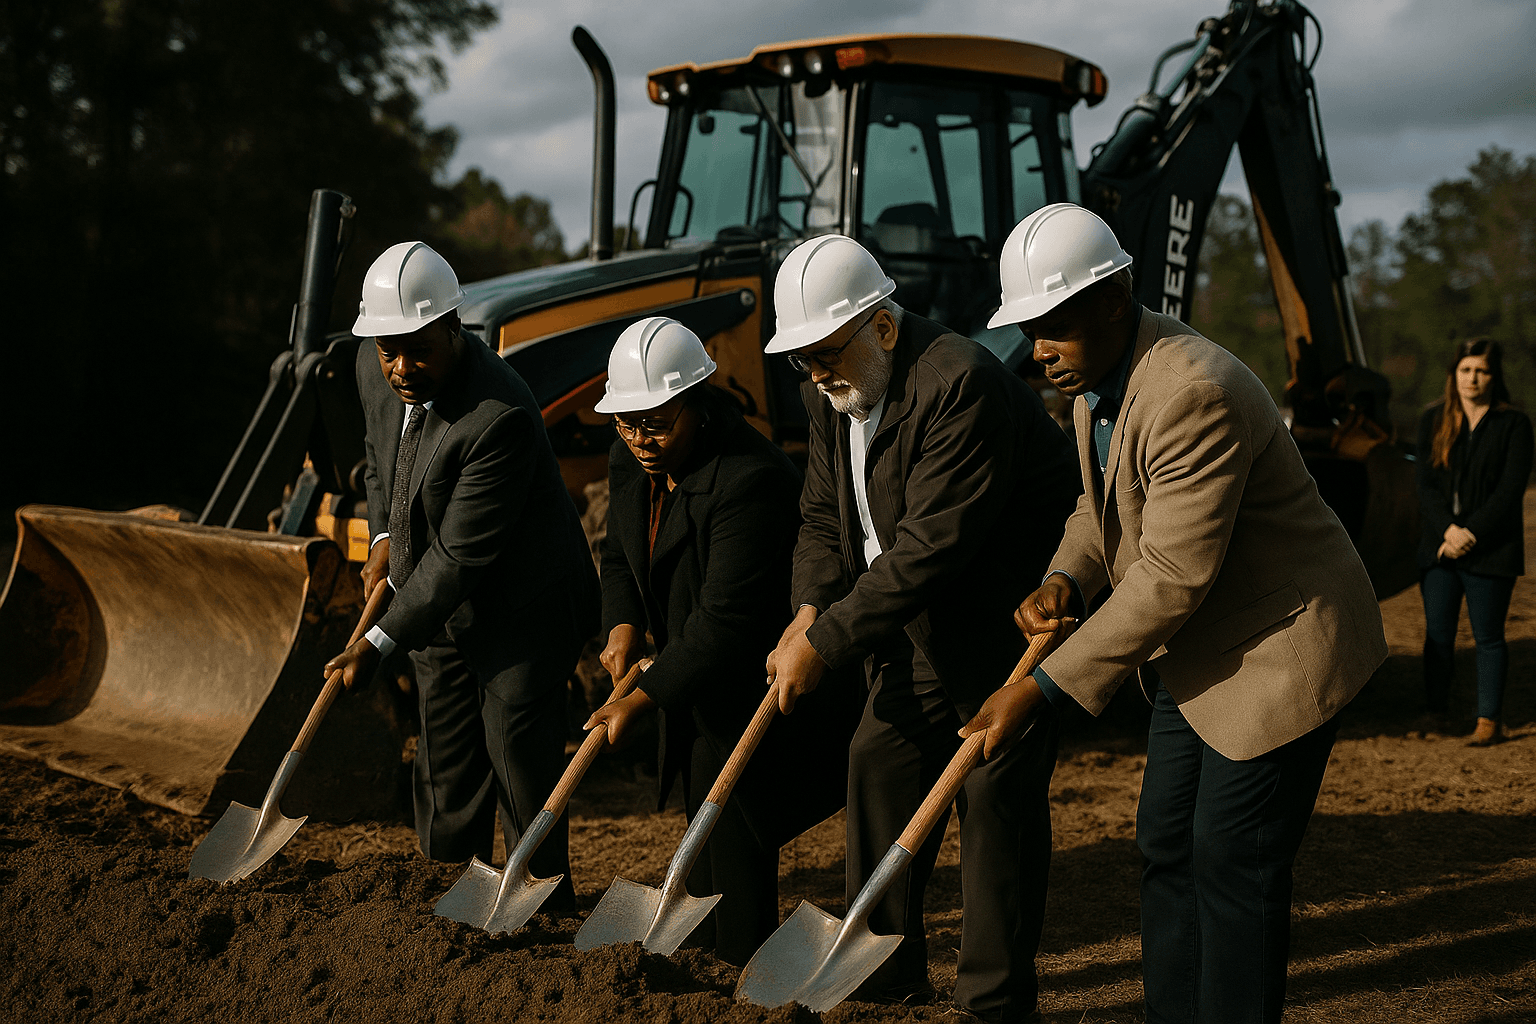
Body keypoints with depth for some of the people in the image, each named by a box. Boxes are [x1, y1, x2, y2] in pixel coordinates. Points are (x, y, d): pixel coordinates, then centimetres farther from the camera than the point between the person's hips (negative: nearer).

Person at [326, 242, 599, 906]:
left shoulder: (499, 417, -33)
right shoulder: (375, 369, -8)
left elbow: (462, 554, -30)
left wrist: (378, 643, -27)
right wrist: (384, 538, 0)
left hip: (521, 611, -8)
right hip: (439, 605, 8)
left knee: (521, 772, -2)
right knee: (445, 775, 17)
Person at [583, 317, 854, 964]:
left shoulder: (752, 479, -31)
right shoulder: (630, 462, -3)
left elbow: (725, 618, -33)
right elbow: (619, 557, 14)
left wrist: (641, 701, -32)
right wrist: (623, 627, -7)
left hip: (753, 682, -9)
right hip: (695, 671, 9)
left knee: (731, 826, -9)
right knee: (703, 819, 19)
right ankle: (704, 958, 34)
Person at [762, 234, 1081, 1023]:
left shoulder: (960, 385, -29)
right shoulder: (831, 393, 0)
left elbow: (928, 546, -33)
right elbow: (824, 514, 5)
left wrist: (825, 643, -30)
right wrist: (809, 612, -14)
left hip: (1014, 610, -8)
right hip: (921, 621, 9)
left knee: (995, 789, -7)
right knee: (880, 765, 7)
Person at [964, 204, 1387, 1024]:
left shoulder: (1192, 394, -31)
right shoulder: (1094, 380, 0)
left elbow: (1172, 576, -31)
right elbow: (1101, 507, 15)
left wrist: (1043, 690, -29)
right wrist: (1065, 580, -9)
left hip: (1282, 643, -10)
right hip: (1200, 648, 10)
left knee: (1233, 863, -5)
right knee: (1166, 847, 12)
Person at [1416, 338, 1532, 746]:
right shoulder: (1434, 419, 9)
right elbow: (1425, 482, 3)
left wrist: (1472, 534, -15)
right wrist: (1447, 529, -12)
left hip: (1490, 550, -3)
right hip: (1439, 544, 3)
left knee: (1488, 636, 2)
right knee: (1437, 634, 5)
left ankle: (1488, 720, 8)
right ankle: (1434, 712, 15)